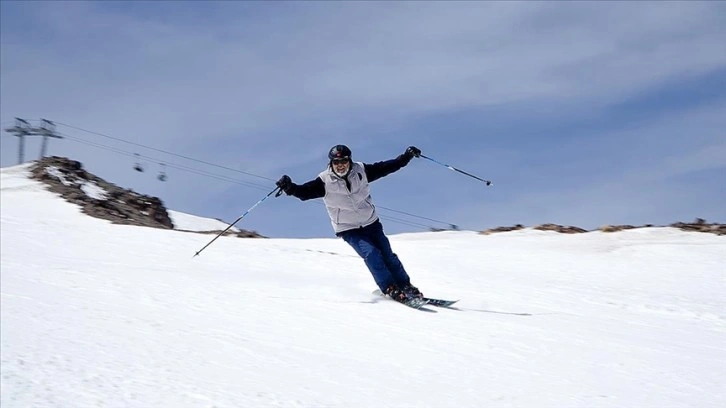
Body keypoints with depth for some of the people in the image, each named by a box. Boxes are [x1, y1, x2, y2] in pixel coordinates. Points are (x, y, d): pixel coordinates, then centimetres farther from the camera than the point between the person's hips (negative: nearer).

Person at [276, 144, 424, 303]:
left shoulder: (361, 171, -8)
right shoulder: (325, 181, -15)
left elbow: (387, 167, -1)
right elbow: (305, 192, -25)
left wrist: (407, 156, -3)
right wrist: (290, 187, -43)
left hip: (371, 223, 3)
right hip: (348, 229, -3)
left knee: (387, 255, 0)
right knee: (371, 253, -20)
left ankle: (406, 287, 13)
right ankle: (391, 289, -10)